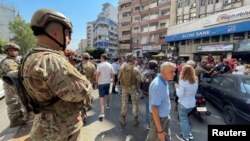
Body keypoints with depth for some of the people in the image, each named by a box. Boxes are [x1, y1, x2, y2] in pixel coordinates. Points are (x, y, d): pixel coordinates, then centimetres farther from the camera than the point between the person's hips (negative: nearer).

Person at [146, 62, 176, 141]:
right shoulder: (158, 85, -32)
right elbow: (154, 108, -31)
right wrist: (160, 130, -26)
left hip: (165, 116, 9)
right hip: (158, 117, -8)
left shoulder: (164, 81, -1)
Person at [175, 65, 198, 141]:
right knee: (185, 117, 26)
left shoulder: (183, 81, -25)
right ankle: (189, 133, 36)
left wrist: (177, 87, -8)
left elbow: (180, 95, -22)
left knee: (183, 119, 12)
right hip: (192, 103, 7)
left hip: (183, 104, -7)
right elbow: (194, 92, 10)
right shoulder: (195, 81, -2)